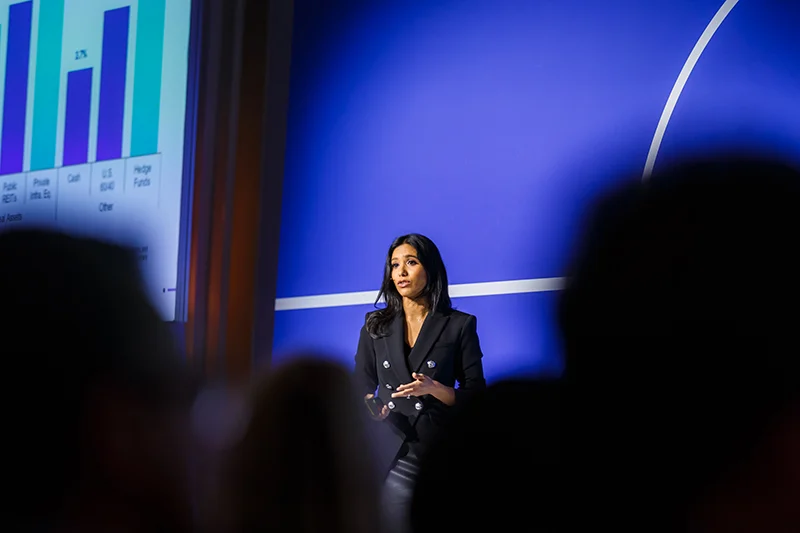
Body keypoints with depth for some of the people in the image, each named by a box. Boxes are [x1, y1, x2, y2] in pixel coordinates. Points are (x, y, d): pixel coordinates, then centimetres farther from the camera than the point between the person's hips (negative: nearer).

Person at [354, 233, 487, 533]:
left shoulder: (459, 326, 3)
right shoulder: (375, 325, 12)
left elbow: (476, 397, 1)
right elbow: (361, 390, 13)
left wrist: (435, 389, -16)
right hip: (391, 454, 2)